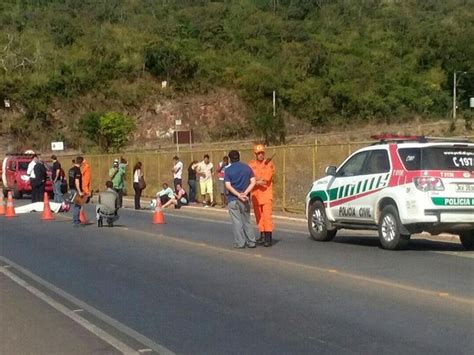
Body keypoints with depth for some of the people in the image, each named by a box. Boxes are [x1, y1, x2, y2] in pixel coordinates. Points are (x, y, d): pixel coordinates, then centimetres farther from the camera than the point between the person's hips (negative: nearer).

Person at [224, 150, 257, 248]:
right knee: (246, 220, 14)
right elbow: (253, 182, -4)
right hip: (245, 199, 3)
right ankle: (251, 241, 13)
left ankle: (240, 242, 2)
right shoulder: (247, 168, 4)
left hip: (233, 199, -3)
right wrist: (245, 193, -10)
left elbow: (228, 186, -14)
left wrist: (239, 195, -16)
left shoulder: (228, 170, -5)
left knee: (237, 221, 2)